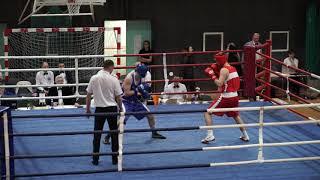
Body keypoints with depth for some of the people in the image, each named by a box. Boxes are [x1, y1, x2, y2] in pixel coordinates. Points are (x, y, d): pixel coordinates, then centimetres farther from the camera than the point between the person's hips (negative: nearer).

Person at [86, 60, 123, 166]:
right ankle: (115, 159, 13)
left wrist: (88, 109, 14)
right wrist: (120, 108, 11)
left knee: (97, 134, 9)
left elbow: (88, 95, 4)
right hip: (112, 108, -1)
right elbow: (118, 97, -4)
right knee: (114, 134, 9)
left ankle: (95, 159, 11)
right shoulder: (114, 79, -7)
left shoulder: (94, 78, -1)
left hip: (99, 109, 1)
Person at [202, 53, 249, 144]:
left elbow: (219, 84, -23)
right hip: (234, 96, 8)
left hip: (226, 97, -8)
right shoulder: (232, 68, 13)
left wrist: (212, 75, -13)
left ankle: (210, 135, -9)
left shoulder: (224, 70, -14)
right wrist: (216, 72, 13)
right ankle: (245, 136, 33)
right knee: (236, 115, 29)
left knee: (207, 113, 0)